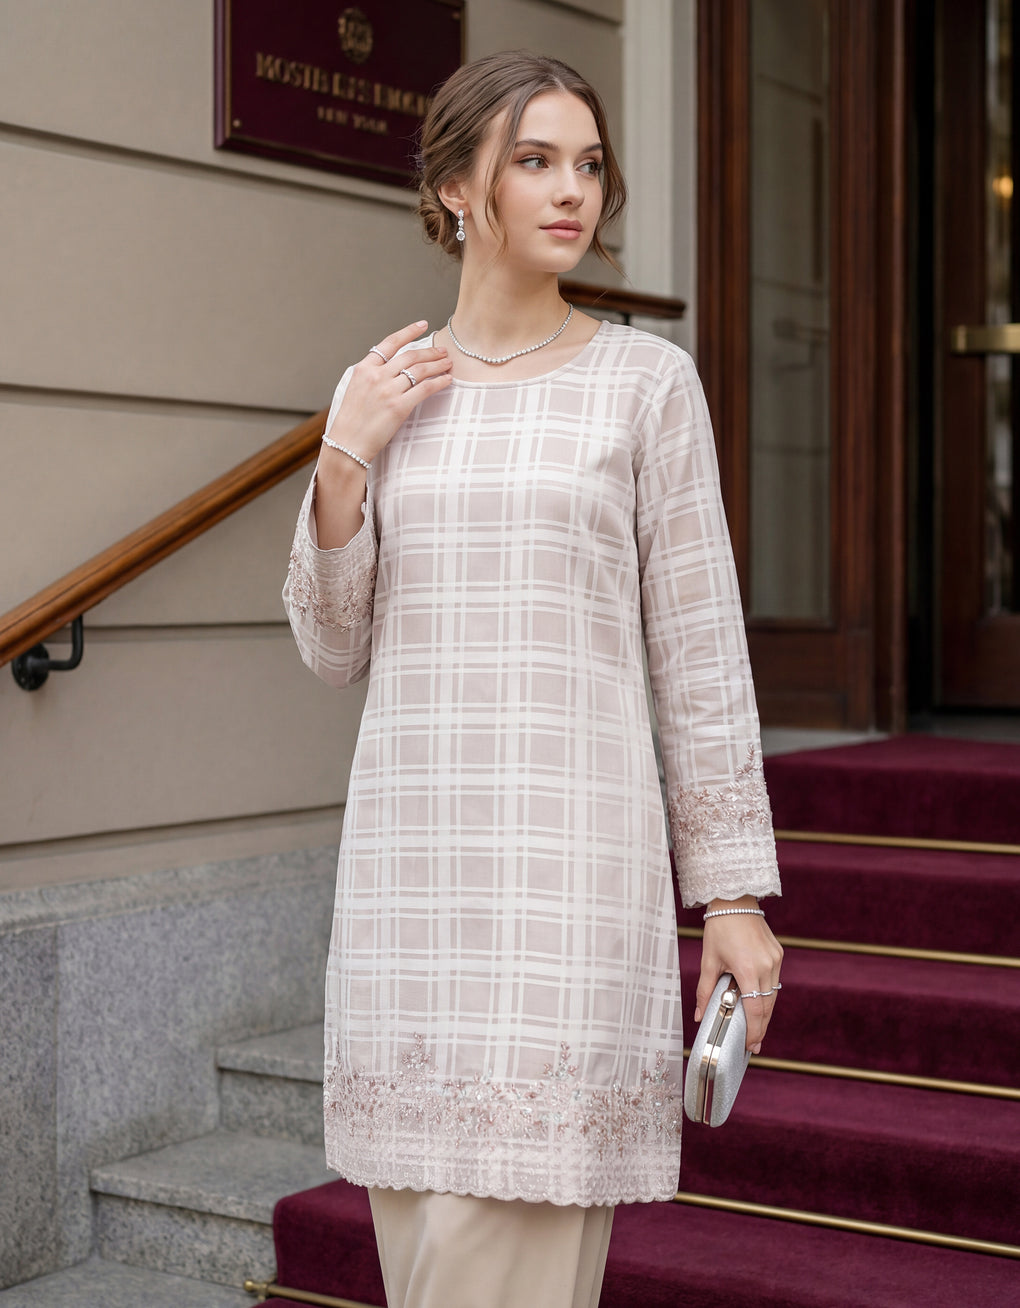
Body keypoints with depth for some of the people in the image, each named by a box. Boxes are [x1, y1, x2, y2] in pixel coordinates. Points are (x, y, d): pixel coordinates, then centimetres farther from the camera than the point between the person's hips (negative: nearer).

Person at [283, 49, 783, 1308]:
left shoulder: (647, 379, 0)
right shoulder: (380, 392, 10)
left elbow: (699, 648, 0)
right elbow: (335, 649, 10)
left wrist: (735, 890, -3)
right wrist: (345, 459, -4)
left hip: (572, 851, -4)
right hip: (412, 855, 4)